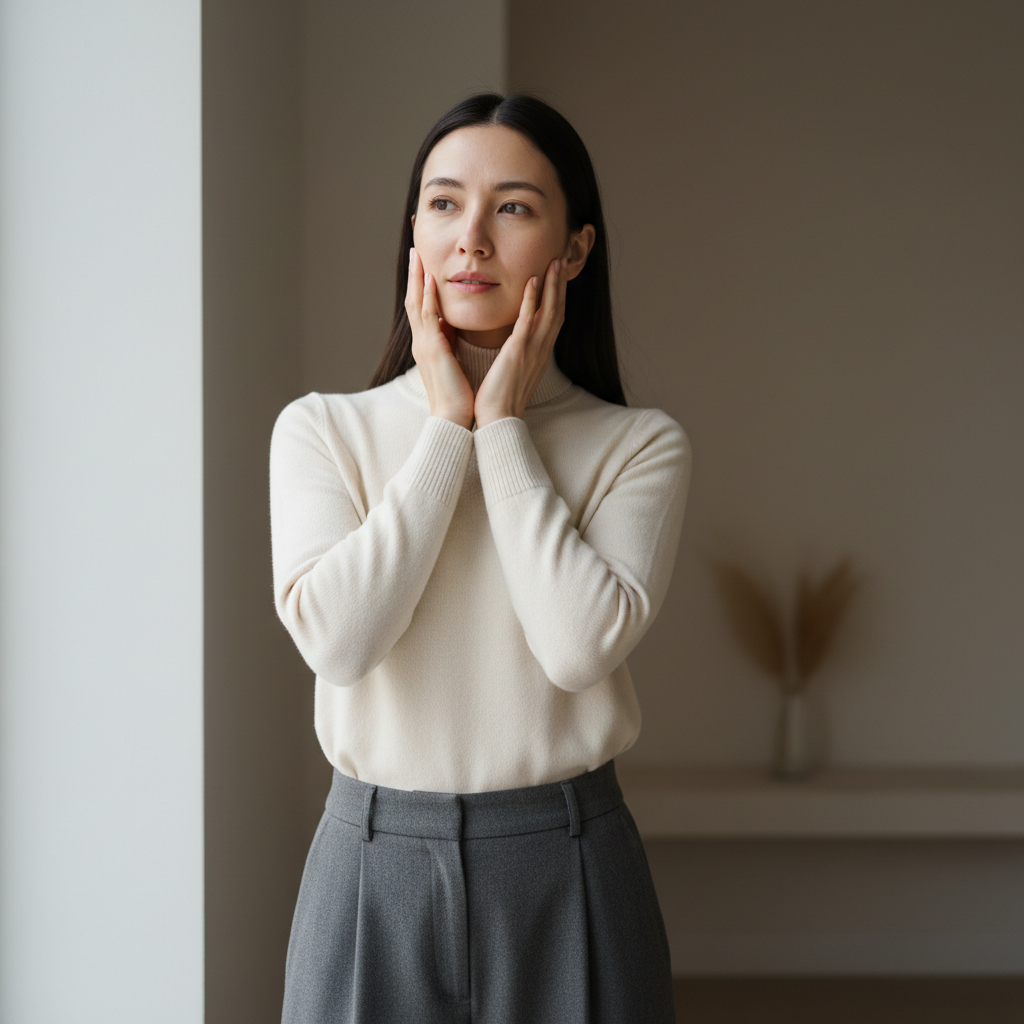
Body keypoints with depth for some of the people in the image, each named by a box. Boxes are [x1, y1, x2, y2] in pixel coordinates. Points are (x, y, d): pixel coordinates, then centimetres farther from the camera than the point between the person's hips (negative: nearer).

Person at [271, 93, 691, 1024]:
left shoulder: (641, 445, -2)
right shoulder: (322, 430, 1)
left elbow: (581, 646, -18)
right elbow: (337, 636, -15)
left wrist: (502, 425, -11)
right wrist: (448, 424, -11)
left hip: (567, 869, 0)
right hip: (375, 862, 1)